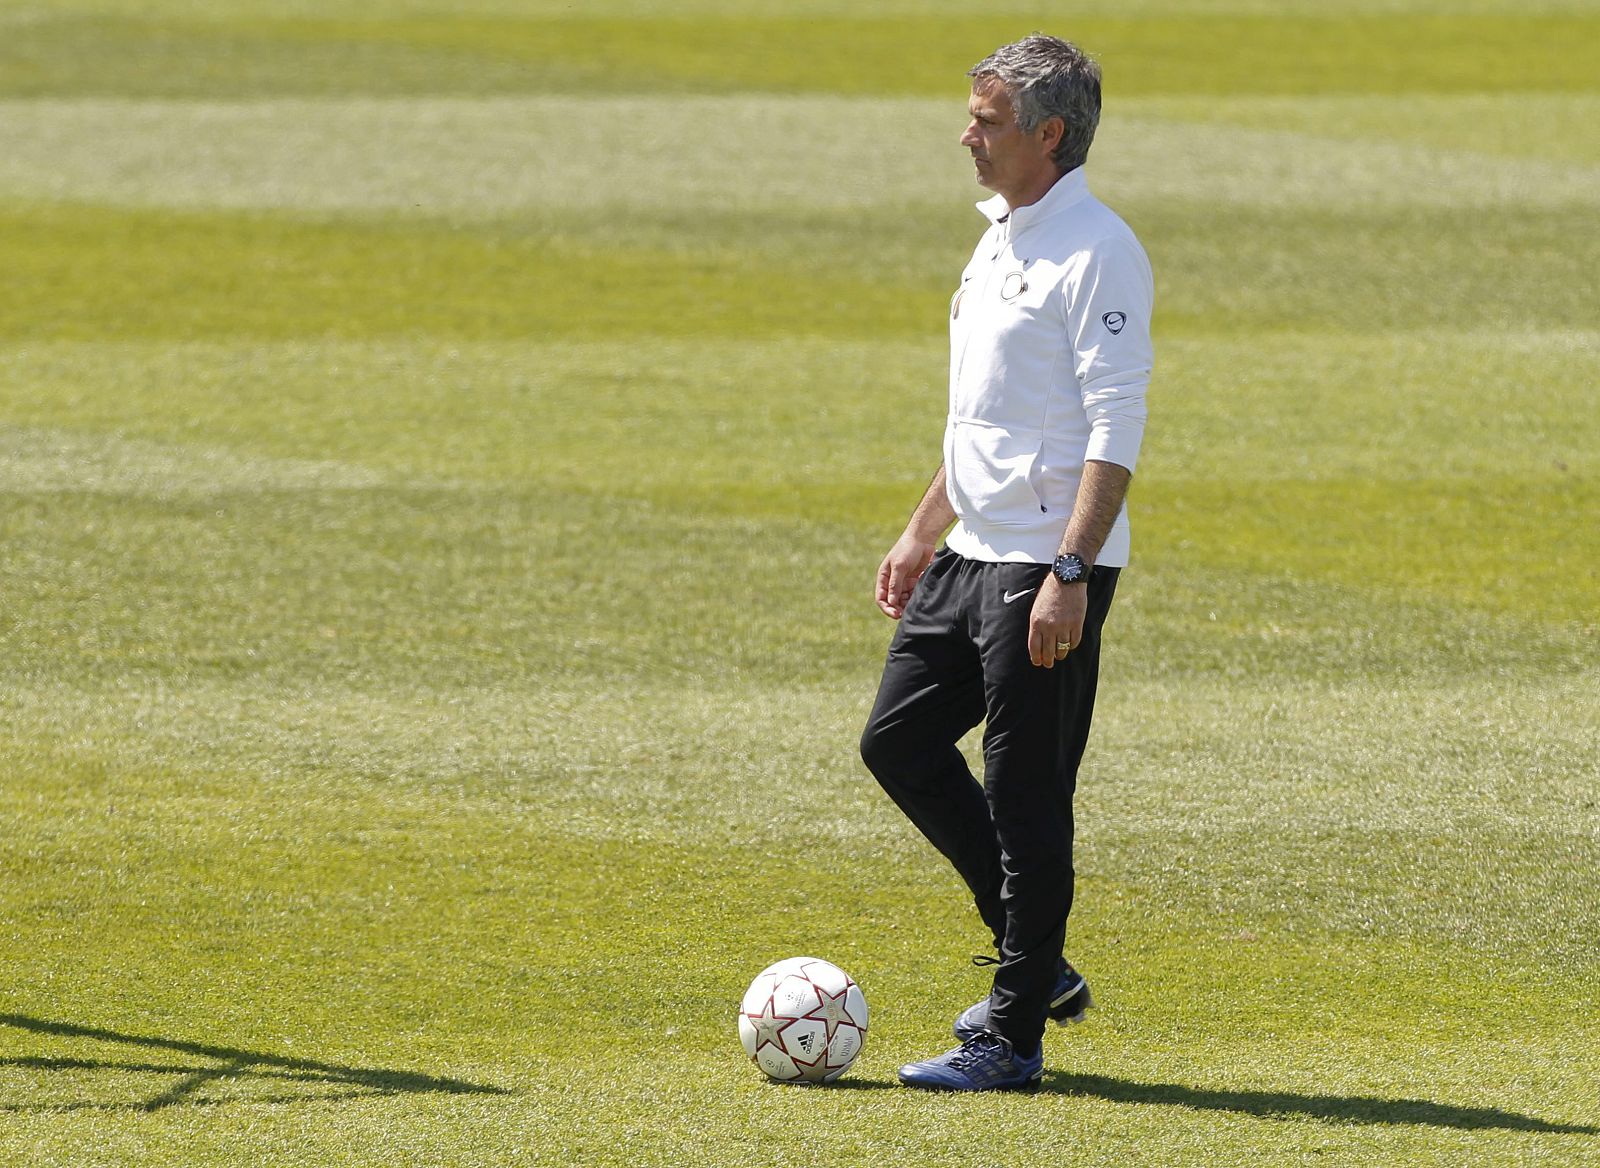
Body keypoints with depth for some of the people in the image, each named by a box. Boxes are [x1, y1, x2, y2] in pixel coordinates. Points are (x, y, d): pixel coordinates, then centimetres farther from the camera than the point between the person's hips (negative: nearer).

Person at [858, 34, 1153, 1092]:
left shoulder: (1097, 254, -15)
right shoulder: (1000, 242, 15)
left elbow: (1116, 435, -20)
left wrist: (1068, 576, -26)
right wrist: (923, 533, 24)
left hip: (1049, 566, -10)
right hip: (973, 554, 10)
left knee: (1027, 797, -5)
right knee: (899, 739, 11)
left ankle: (1013, 1037, 2)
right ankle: (1036, 963, 21)